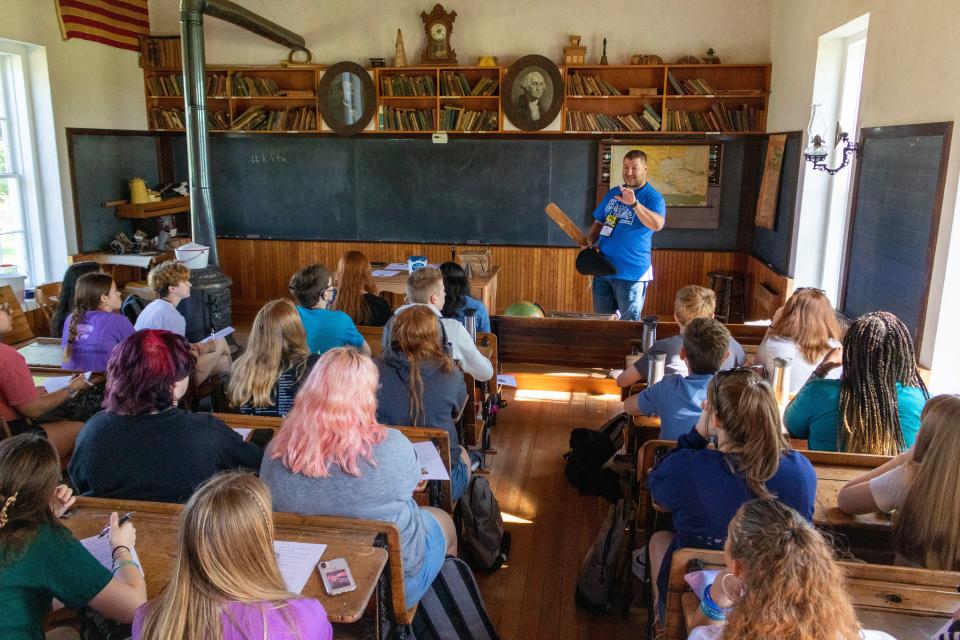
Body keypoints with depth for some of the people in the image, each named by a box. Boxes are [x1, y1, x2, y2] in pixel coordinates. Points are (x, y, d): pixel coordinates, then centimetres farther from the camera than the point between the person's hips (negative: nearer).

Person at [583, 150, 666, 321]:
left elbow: (657, 225, -26)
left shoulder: (653, 197, -8)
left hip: (631, 273, -6)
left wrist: (634, 203, -37)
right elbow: (599, 223, 20)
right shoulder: (612, 193, 11)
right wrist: (588, 242, 2)